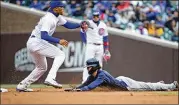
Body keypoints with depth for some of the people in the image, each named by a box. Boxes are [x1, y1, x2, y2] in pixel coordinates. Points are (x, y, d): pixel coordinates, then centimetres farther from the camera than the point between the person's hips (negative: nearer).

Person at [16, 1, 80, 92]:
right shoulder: (48, 18, -19)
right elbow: (44, 36, -28)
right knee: (60, 54, -14)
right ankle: (50, 79, -26)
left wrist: (80, 25, -2)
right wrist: (58, 41, -34)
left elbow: (68, 25, 14)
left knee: (42, 68, 22)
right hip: (36, 42, -10)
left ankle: (22, 85, 20)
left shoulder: (57, 17, 11)